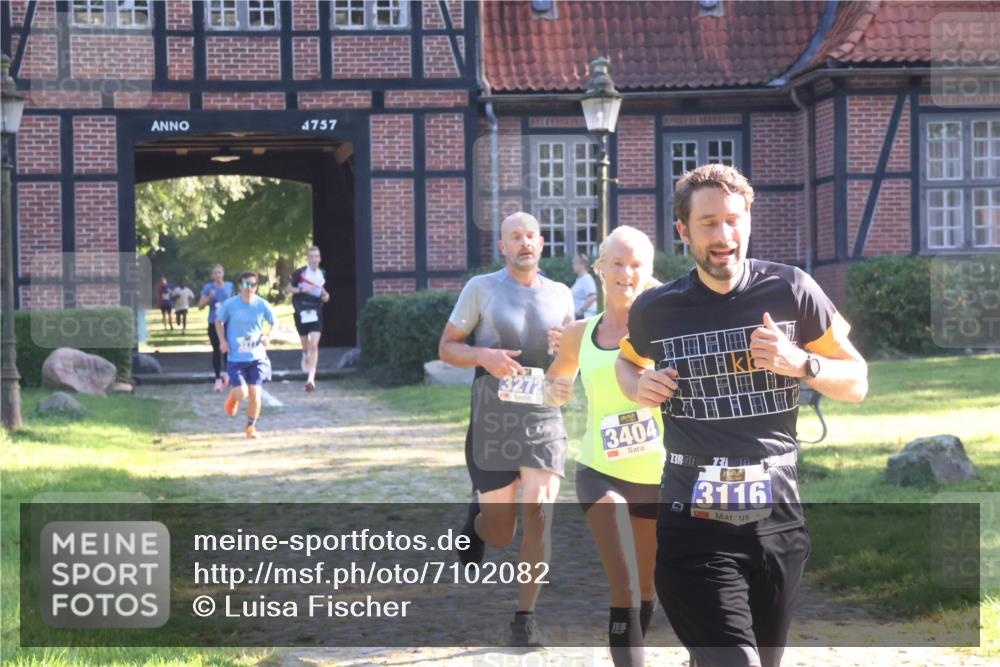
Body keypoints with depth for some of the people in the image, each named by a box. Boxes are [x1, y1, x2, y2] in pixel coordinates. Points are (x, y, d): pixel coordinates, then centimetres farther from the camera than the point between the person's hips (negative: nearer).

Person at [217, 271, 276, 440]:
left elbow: (273, 322, 12)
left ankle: (251, 426, 18)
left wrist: (266, 336, -7)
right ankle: (232, 395, 29)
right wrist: (223, 341, -4)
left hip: (257, 356, 1)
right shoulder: (230, 304, -8)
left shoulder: (262, 305, -5)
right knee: (241, 394, -10)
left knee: (255, 393, -4)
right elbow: (218, 321, 9)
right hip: (236, 357, -1)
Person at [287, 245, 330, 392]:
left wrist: (325, 294, 4)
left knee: (314, 345, -13)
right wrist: (301, 289, -16)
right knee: (305, 345, 14)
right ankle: (305, 357, 50)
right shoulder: (300, 272, -6)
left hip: (316, 312, 1)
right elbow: (288, 288, 0)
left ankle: (311, 378, -17)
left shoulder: (322, 274, 5)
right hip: (301, 311, -1)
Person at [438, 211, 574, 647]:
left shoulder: (560, 295, 8)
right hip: (492, 424, -2)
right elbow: (446, 347, 2)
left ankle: (525, 618, 1)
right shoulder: (481, 289, -1)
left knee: (538, 517, -11)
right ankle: (478, 519, 42)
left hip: (544, 419, 2)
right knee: (500, 534, 4)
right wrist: (484, 356, -18)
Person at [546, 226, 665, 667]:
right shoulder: (580, 335, 3)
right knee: (624, 591, -16)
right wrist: (556, 391, 0)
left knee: (645, 589, 18)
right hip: (602, 473, 0)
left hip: (659, 476, 0)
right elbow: (555, 387, 20)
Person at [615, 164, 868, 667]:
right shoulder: (654, 310, 1)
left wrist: (803, 364, -13)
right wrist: (639, 388, 1)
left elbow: (857, 382, 6)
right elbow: (628, 361, 24)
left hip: (778, 515, 2)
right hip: (696, 521, -2)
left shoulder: (790, 291, -1)